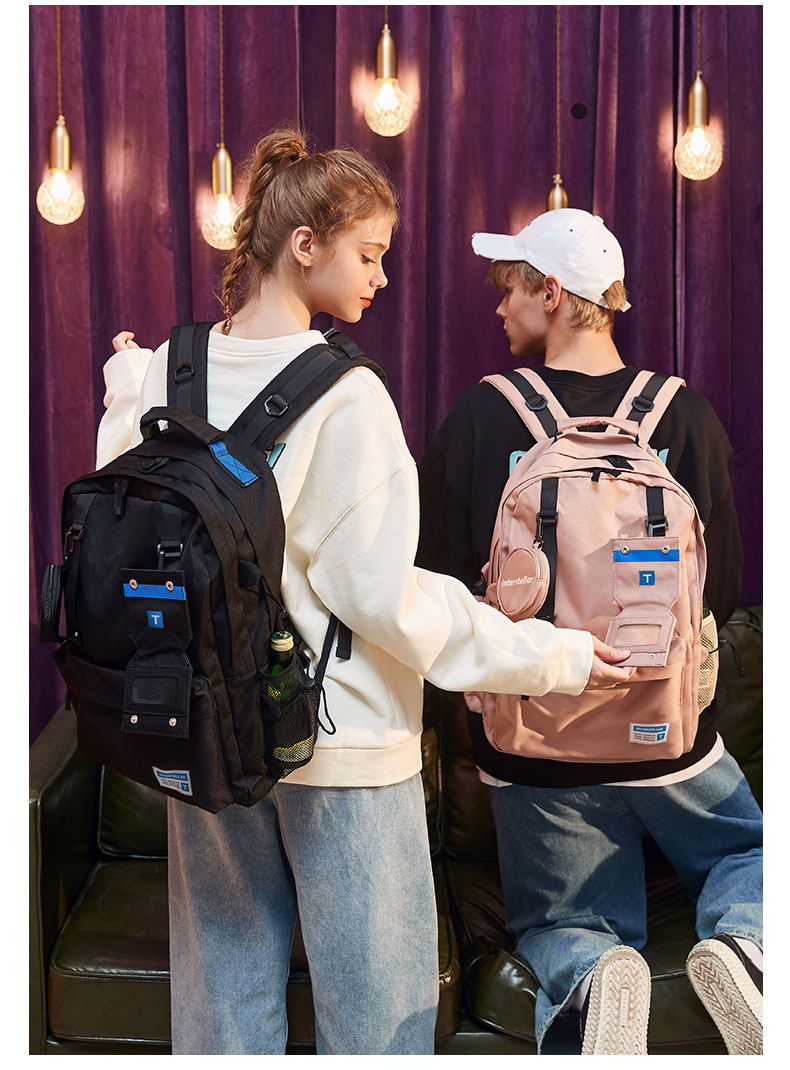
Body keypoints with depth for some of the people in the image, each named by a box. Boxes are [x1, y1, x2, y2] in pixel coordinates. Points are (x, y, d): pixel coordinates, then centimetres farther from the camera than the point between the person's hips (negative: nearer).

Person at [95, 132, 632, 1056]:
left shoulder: (165, 374, 0)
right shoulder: (344, 395, -18)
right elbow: (379, 592, -19)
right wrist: (548, 657, -12)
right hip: (341, 742, -6)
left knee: (223, 989, 21)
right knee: (375, 1012, 12)